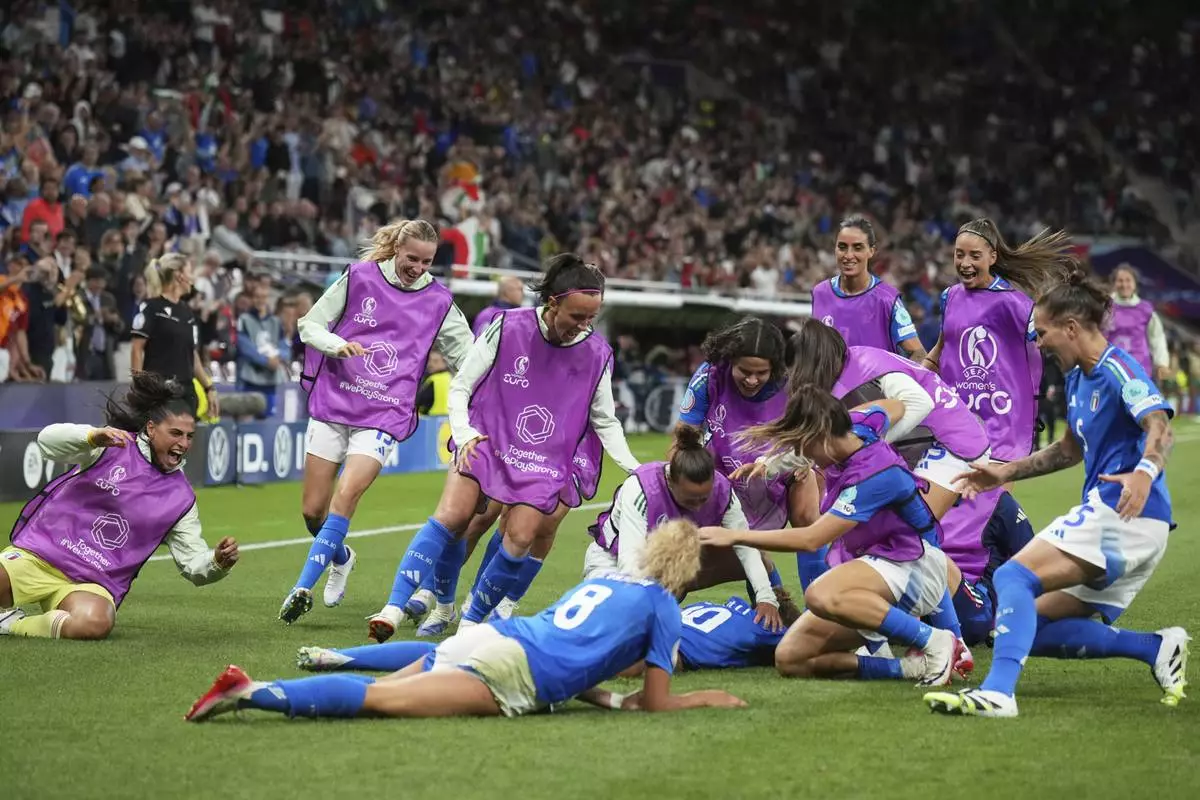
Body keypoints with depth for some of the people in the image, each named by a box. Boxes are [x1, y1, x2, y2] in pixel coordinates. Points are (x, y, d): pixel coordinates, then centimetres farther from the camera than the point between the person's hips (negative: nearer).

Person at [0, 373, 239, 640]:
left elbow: (195, 567, 10)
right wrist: (93, 436, -34)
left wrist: (218, 563, -15)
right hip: (37, 553, -1)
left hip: (94, 585, 1)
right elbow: (48, 441, -14)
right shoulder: (113, 444, 0)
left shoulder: (182, 498, 8)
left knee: (95, 622, -35)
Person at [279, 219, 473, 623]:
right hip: (332, 406, 1)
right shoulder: (358, 278, -1)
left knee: (346, 493, -23)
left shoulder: (438, 301, 2)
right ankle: (341, 558, 37)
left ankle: (303, 587, -21)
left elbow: (470, 358, 11)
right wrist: (337, 345, -16)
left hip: (384, 416, -1)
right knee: (313, 509, 3)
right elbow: (309, 324, 3)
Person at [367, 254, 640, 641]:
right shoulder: (507, 328, -8)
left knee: (520, 540, -15)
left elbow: (605, 422, 12)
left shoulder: (597, 354, -1)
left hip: (546, 461, 2)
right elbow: (460, 386, -1)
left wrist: (636, 470, 4)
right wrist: (463, 434, -16)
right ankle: (394, 608, -22)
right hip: (486, 441, -2)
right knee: (451, 516, -20)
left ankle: (472, 622, 3)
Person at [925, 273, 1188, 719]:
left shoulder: (1118, 370, -9)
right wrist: (1006, 472, 30)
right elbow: (1070, 449, 34)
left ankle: (997, 693, -36)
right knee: (1038, 631, 7)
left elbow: (1159, 427, -26)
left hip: (1123, 515, -10)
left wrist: (1145, 472, -45)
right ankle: (1158, 649, 0)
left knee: (1014, 577, -22)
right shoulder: (1077, 379, 19)